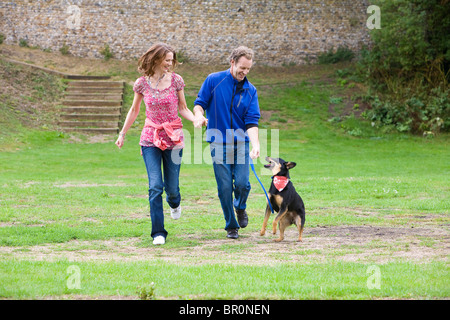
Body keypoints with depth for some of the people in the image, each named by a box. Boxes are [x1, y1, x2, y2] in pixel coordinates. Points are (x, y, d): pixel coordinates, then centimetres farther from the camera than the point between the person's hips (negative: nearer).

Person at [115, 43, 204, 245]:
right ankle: (158, 232, -2)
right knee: (155, 186, -10)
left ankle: (174, 203, 46)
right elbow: (134, 111, 14)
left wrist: (196, 120, -13)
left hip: (173, 138, 0)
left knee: (171, 186, 7)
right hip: (150, 139, 0)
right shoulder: (142, 84, -1)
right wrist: (122, 134, 17)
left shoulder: (176, 80, -2)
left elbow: (182, 109, 6)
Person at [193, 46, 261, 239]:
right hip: (219, 143, -1)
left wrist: (255, 145, -17)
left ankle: (240, 208, 23)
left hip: (241, 143, 1)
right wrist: (199, 115, -22)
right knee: (225, 187, -2)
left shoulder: (250, 90, 4)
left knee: (242, 183, -10)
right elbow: (200, 102, 3)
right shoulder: (213, 81, -1)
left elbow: (251, 122, -2)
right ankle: (231, 225, 13)